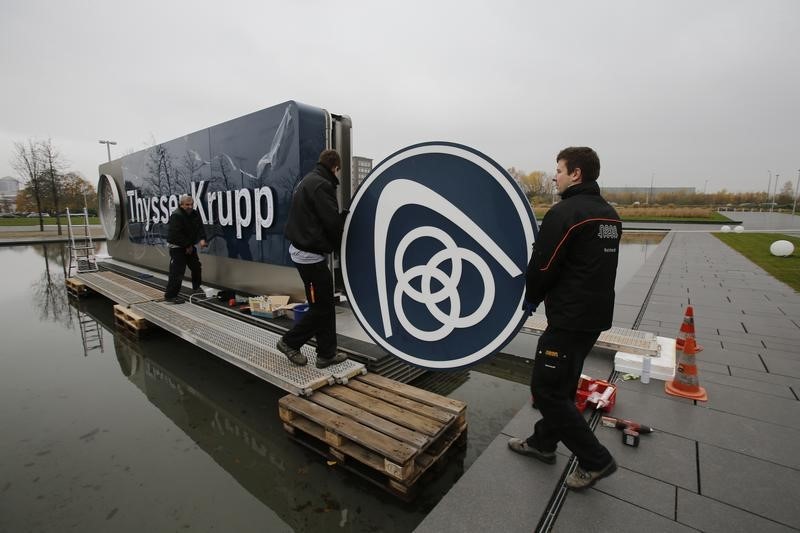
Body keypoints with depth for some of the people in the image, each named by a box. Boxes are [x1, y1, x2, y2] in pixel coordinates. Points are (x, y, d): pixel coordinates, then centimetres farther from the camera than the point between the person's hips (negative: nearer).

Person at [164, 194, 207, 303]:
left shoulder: (195, 214, 2)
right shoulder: (176, 216, -22)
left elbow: (200, 228, -4)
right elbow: (177, 234, -26)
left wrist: (202, 239, -22)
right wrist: (188, 246, -21)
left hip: (190, 246, 9)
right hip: (177, 247, -8)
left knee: (196, 267, 20)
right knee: (177, 272, -11)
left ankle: (197, 287, 41)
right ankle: (170, 296, -5)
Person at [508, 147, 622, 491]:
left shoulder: (564, 212, -17)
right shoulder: (610, 215, 12)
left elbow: (543, 265, -16)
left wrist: (531, 297, 4)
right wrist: (541, 297, 15)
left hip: (569, 318, -10)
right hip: (597, 314, 10)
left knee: (547, 388, 3)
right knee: (562, 384, 19)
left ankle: (595, 460, 15)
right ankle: (543, 442, 35)